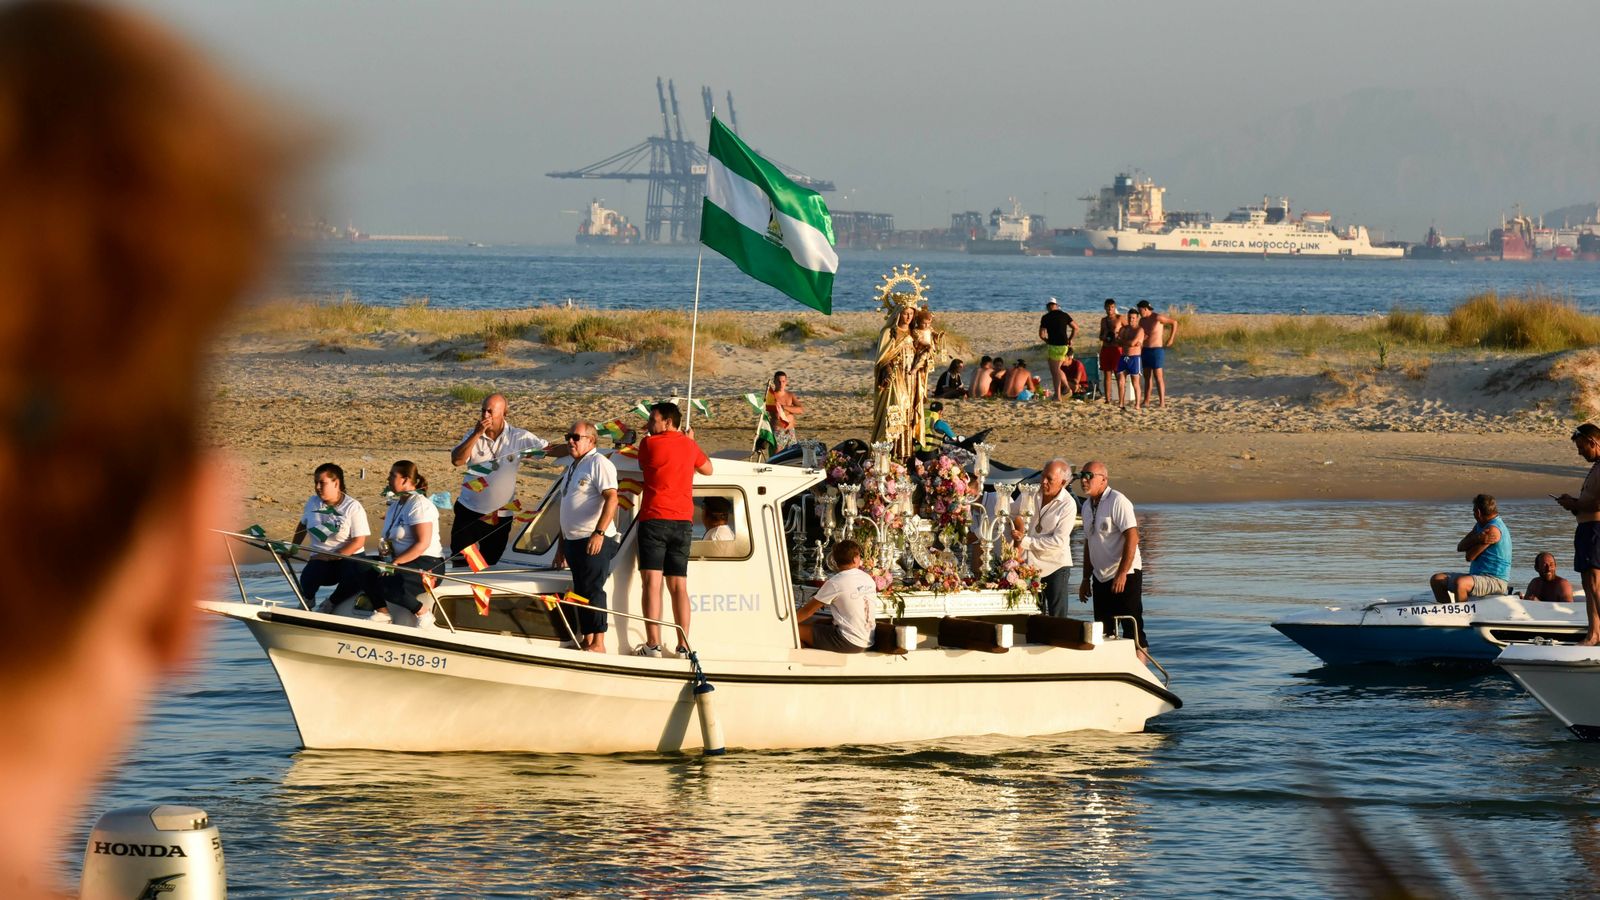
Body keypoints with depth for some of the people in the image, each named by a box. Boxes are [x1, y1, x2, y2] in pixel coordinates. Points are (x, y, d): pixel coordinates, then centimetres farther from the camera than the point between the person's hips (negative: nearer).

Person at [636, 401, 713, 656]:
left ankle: (653, 644, -17)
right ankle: (684, 645, 2)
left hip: (654, 518, -5)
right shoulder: (689, 445, 12)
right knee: (679, 585, 8)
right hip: (683, 522, 5)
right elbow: (707, 469, 29)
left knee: (652, 582, -8)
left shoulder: (650, 444, -3)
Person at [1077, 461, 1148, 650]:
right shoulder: (1087, 506, 11)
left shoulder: (1117, 501, -13)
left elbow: (1132, 537, -19)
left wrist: (1122, 574, -23)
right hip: (1100, 578, 8)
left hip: (1125, 576, -8)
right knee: (1103, 632, 8)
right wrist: (1086, 579, 17)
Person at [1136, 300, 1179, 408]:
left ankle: (1162, 402, -9)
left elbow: (1174, 322, -12)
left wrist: (1171, 339, -11)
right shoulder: (1142, 320, 8)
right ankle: (1146, 401, 15)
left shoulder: (1157, 318, -15)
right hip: (1146, 350, 8)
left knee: (1158, 377, -9)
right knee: (1147, 377, 10)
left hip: (1157, 350, -8)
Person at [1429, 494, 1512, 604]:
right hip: (1477, 576, 10)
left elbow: (1470, 556, -16)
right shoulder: (1480, 526, 14)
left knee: (1460, 583, -38)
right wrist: (1476, 539, -14)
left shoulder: (1493, 530, -18)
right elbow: (1460, 548, 5)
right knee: (1437, 580, 8)